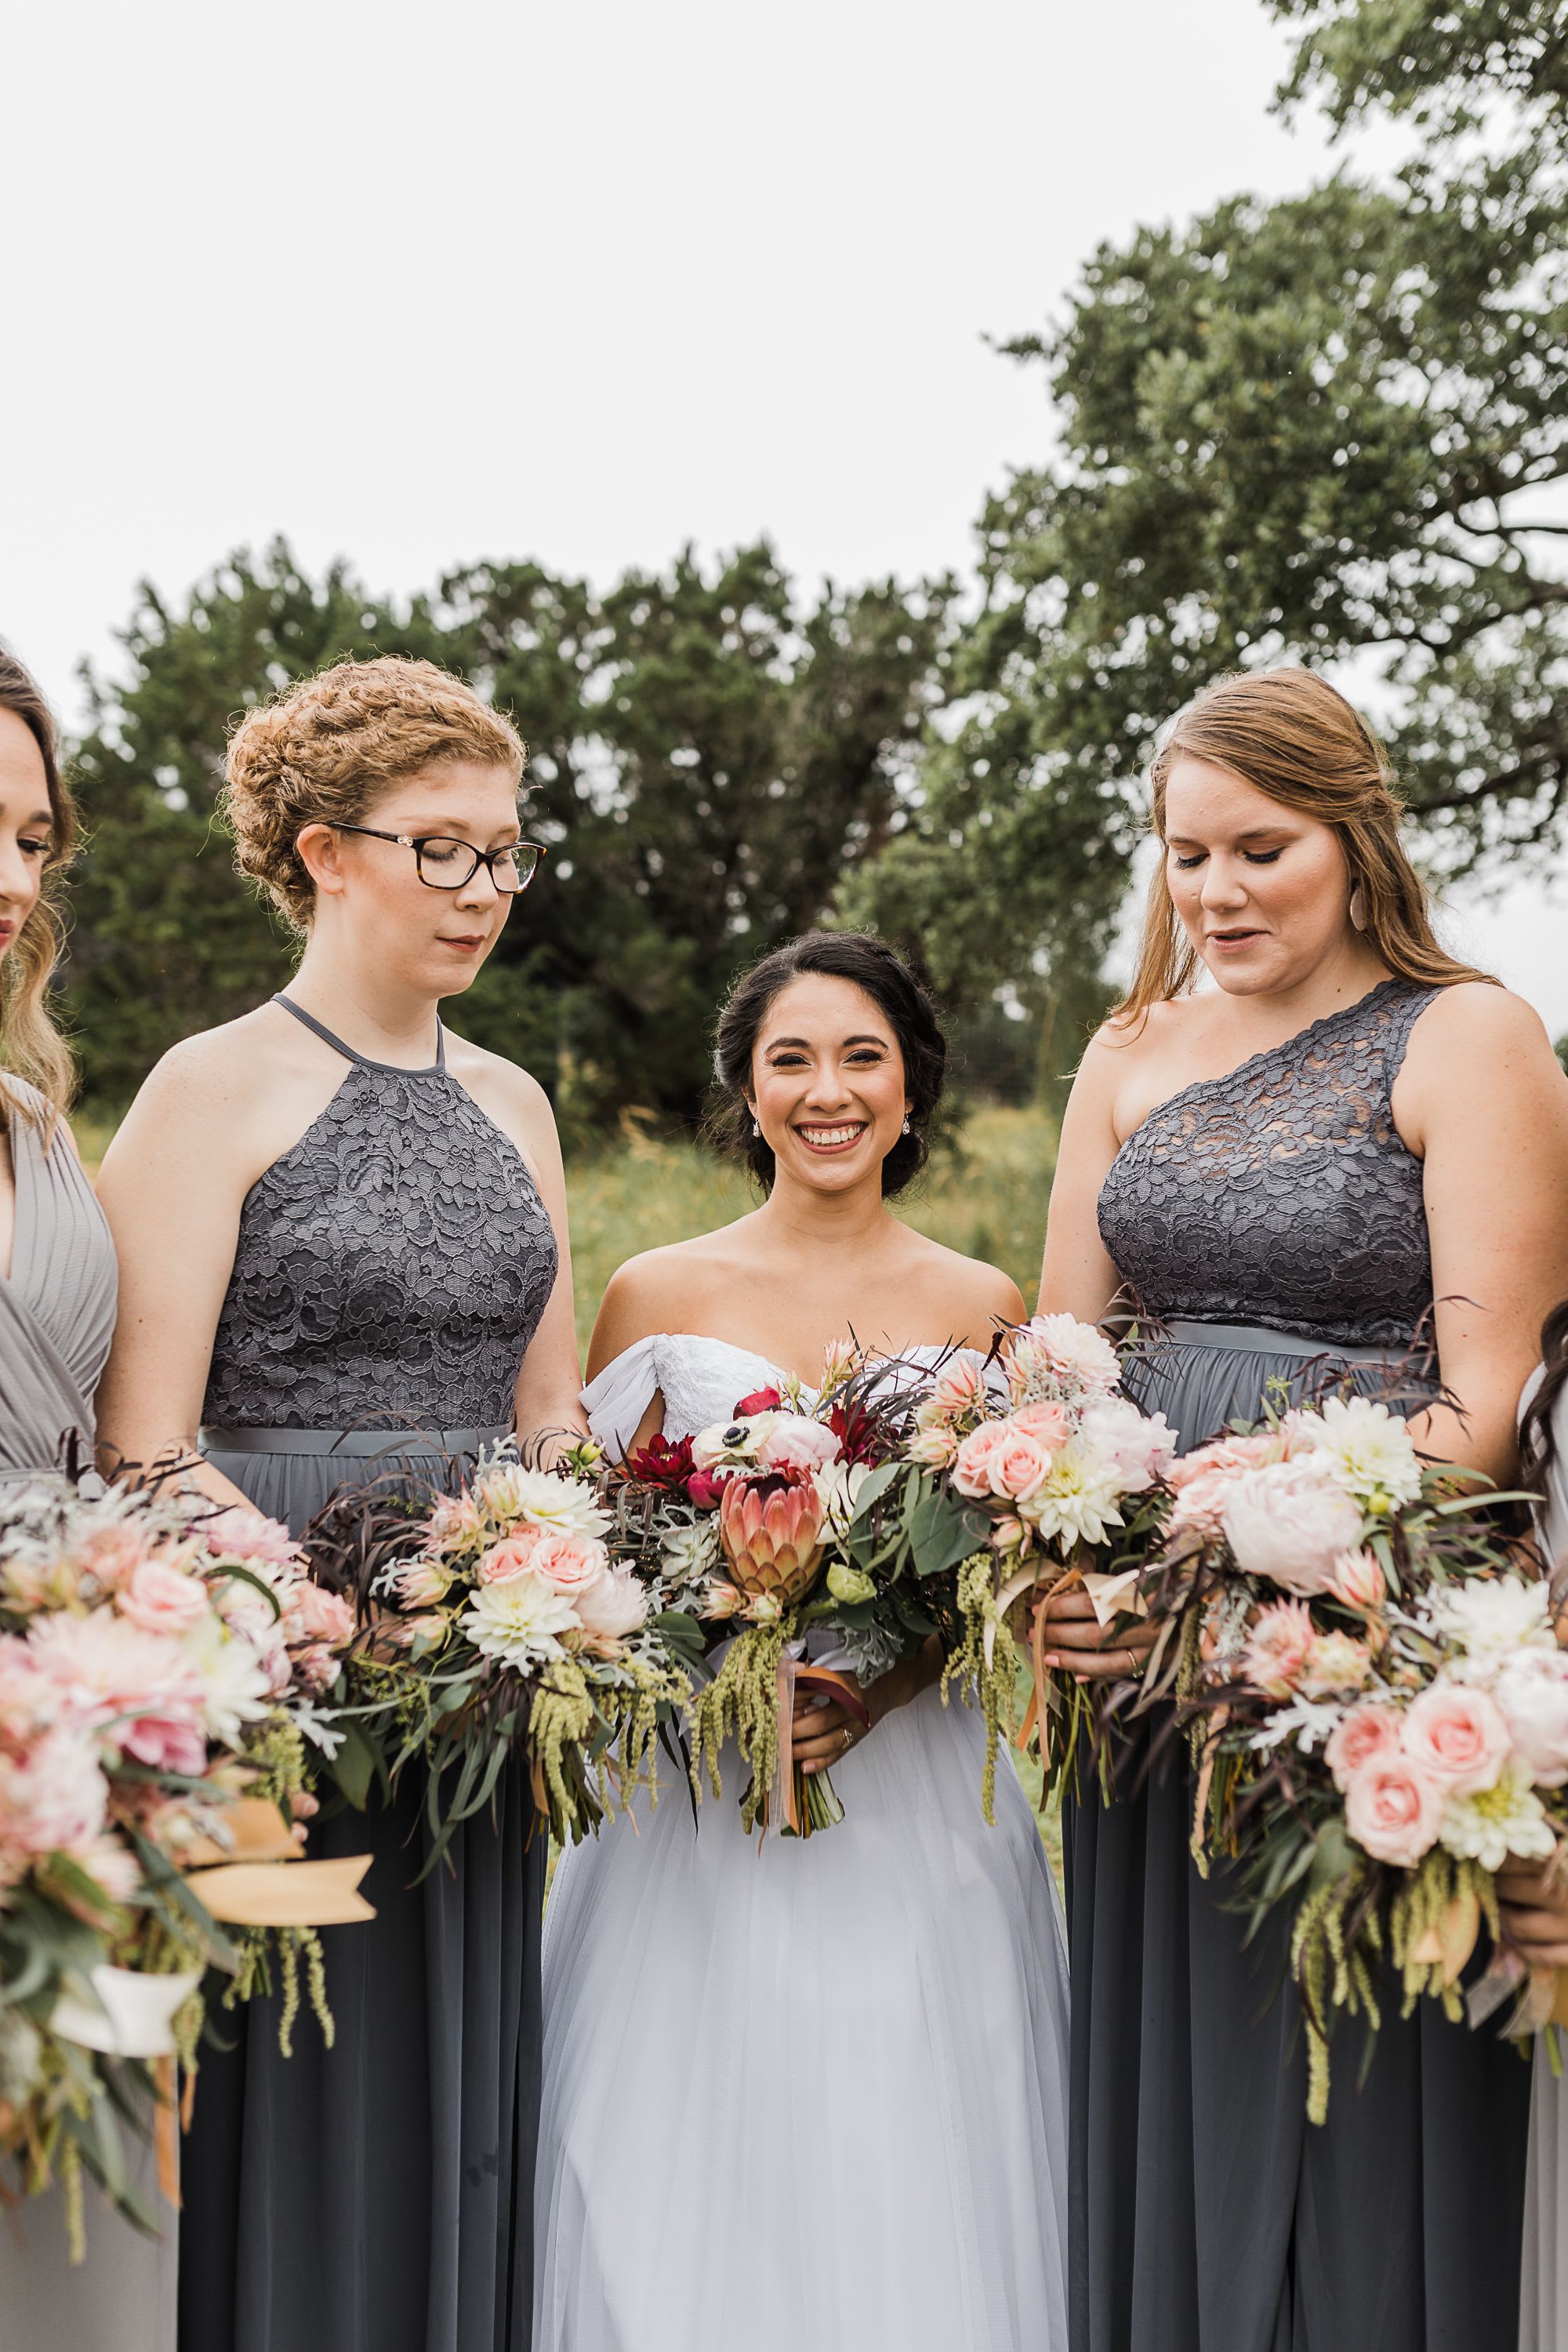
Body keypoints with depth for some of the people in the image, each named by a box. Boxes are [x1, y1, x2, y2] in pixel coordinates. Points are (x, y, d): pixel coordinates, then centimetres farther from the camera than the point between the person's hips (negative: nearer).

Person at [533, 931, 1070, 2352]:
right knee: (695, 2194, 2)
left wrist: (881, 1685, -12)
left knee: (911, 2197, 2)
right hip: (696, 1816, 0)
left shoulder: (983, 1311, 5)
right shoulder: (657, 1298, 4)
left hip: (918, 1802, 1)